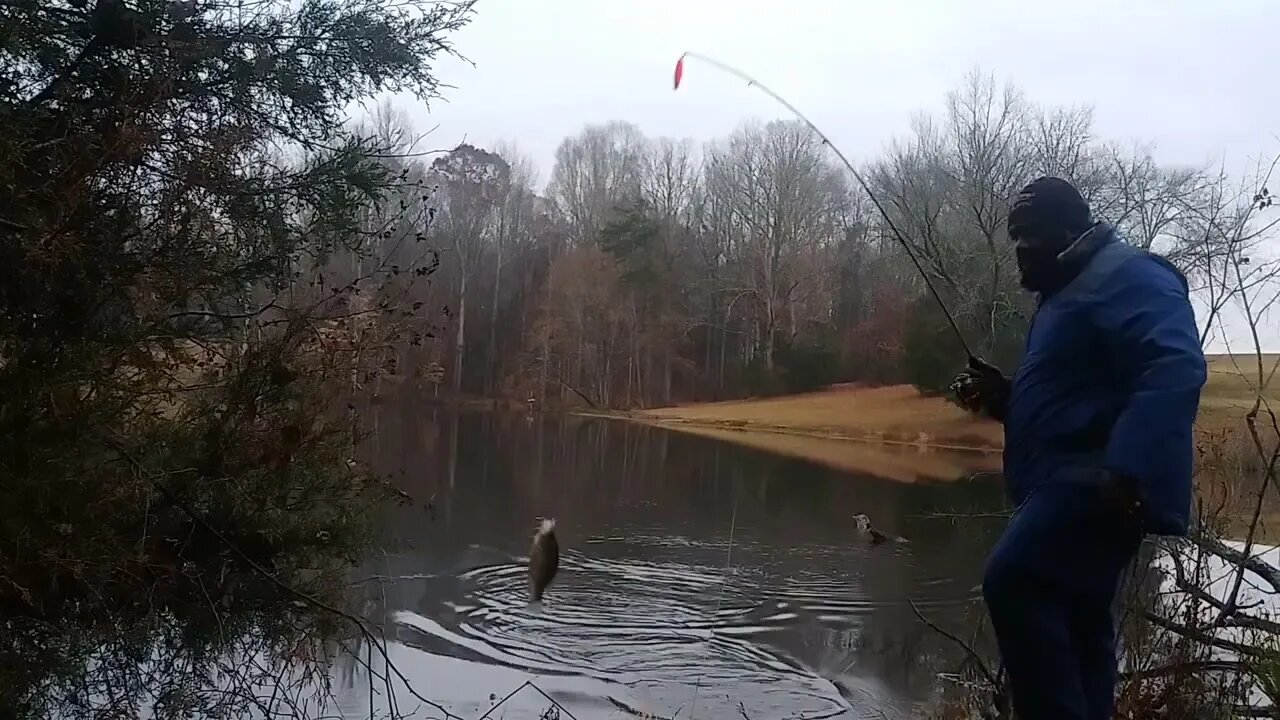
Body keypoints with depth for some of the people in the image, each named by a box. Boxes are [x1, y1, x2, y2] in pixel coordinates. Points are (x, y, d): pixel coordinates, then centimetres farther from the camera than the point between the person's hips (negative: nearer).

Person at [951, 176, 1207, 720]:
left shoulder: (1128, 275, -9)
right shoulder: (1071, 291, 23)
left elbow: (1176, 369, -26)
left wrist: (1128, 469, -36)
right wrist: (999, 395, 13)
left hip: (1099, 485, -11)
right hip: (1074, 487, 11)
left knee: (1013, 582, -26)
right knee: (1077, 625, 12)